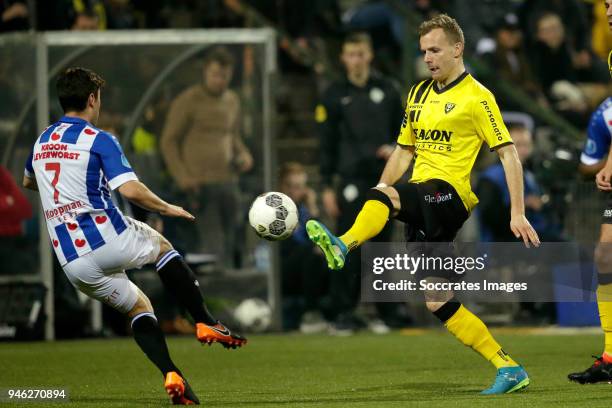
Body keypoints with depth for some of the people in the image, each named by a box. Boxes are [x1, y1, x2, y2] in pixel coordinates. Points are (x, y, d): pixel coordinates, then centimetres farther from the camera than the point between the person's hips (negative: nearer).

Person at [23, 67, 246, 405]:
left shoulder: (43, 141, 14)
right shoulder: (99, 140, -8)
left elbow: (28, 182, 35)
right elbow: (130, 190, -20)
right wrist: (168, 209, -4)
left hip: (73, 263, 5)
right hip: (109, 241, -5)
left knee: (137, 307, 22)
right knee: (162, 247, 27)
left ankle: (171, 375, 2)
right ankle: (205, 323, 20)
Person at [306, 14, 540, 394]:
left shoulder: (476, 96, -2)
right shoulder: (419, 93, 20)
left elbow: (508, 153, -6)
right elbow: (404, 150, 27)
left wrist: (518, 213, -13)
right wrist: (381, 186, 13)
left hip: (451, 193, -7)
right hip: (421, 198, 8)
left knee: (384, 196, -36)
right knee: (438, 302, 1)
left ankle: (343, 246, -65)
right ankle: (509, 369, 4)